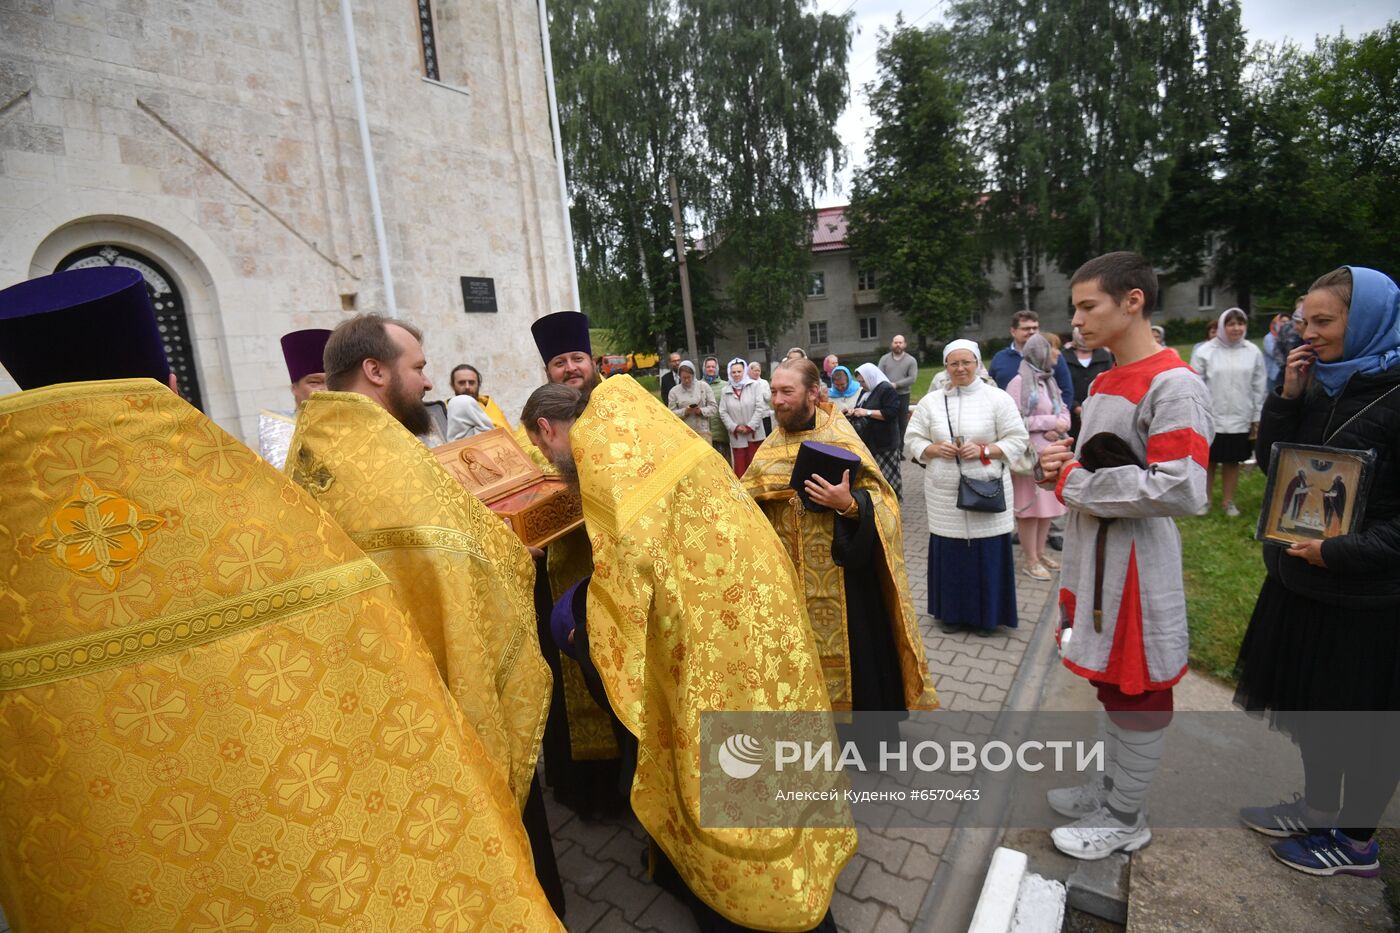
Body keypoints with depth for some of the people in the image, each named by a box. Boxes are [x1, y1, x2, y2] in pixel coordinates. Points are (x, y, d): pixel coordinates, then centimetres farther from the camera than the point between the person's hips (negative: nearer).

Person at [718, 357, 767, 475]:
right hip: (736, 436, 1)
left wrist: (750, 426, -11)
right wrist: (735, 427, -9)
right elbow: (723, 413, 2)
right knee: (739, 467, 5)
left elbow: (759, 407, -6)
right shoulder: (725, 391, 4)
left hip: (754, 434, -1)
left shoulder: (754, 386, -1)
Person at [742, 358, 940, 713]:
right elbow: (751, 497, 14)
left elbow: (878, 501, -14)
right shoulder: (773, 444, 6)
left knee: (847, 653, 7)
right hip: (790, 577, 5)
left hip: (839, 579, -5)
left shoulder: (840, 438, -12)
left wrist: (848, 504, -32)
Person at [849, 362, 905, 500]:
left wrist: (867, 412, -21)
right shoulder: (865, 391, 15)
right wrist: (854, 411, 2)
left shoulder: (886, 389, -11)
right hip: (867, 442, 8)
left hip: (883, 443, -8)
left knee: (884, 477, -4)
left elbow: (892, 412, -19)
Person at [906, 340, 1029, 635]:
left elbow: (1018, 439, -1)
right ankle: (953, 613, 24)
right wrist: (934, 449, -12)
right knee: (949, 553, 7)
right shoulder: (930, 401, 6)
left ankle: (987, 616, 22)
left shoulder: (998, 398, 0)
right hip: (945, 494, 2)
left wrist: (984, 450, -16)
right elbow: (912, 440, 7)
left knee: (987, 553, 3)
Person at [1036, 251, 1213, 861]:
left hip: (1135, 567, -9)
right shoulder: (1105, 381, 11)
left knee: (1136, 695, 8)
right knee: (1109, 680, 21)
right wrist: (1064, 463, 0)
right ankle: (1112, 789, 40)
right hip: (1091, 557, 9)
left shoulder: (1174, 385, -18)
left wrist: (1075, 485, -18)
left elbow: (1181, 491, -26)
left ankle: (1125, 820, 27)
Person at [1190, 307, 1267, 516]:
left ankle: (1228, 501, 25)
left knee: (1233, 462, 12)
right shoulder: (1205, 351, -6)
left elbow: (1259, 388, 7)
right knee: (1208, 461, 7)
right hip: (1210, 419, -2)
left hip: (1240, 420, 3)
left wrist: (1257, 417, 6)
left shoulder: (1253, 352, 2)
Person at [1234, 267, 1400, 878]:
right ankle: (1318, 807, 40)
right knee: (1309, 702, 20)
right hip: (1301, 579, 7)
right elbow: (1270, 461, 5)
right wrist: (1287, 397, -6)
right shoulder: (1320, 386, 4)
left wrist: (1342, 551, -24)